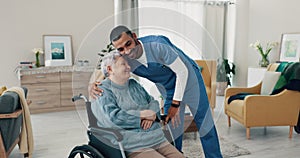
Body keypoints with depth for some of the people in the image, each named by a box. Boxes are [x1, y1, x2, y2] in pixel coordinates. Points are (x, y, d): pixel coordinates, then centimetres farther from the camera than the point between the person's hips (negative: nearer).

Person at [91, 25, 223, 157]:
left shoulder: (158, 46, -35)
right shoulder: (123, 59, -19)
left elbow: (182, 72, -26)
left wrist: (175, 104, -22)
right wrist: (94, 86, -28)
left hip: (188, 78, -4)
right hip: (167, 89, 4)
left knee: (205, 122, 5)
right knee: (173, 127, 7)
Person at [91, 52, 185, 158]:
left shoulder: (133, 84, 19)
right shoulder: (103, 91, -5)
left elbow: (153, 101, 18)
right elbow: (113, 117, -19)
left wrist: (152, 115, -5)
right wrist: (143, 114, -11)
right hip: (132, 147, -7)